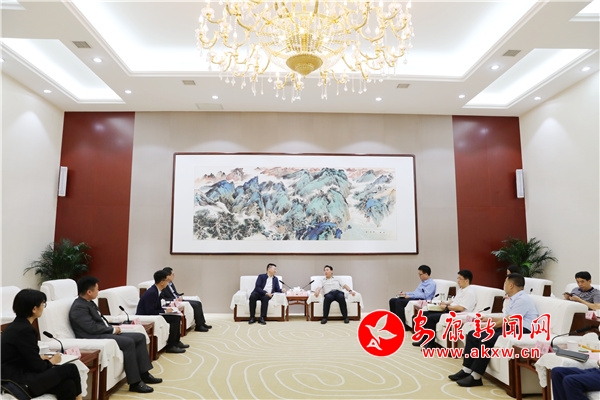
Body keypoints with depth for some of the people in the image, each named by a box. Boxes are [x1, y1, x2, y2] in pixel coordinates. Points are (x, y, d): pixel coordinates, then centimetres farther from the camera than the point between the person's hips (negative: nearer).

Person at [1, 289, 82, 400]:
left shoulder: (16, 325, 8)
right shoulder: (25, 330, -20)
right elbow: (37, 367, -16)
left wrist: (40, 357, 8)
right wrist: (51, 362, 2)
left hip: (14, 376, 9)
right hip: (19, 383, -9)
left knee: (68, 385, -6)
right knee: (70, 369, -9)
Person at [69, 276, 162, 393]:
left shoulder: (89, 302, 14)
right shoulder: (79, 307, -16)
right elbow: (92, 328, -22)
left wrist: (113, 328, 2)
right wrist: (113, 329, -10)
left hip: (104, 333, 10)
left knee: (140, 337, 1)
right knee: (129, 342, -29)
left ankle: (143, 374, 2)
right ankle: (135, 383, -22)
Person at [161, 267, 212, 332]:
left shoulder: (171, 283, 10)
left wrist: (179, 297, -3)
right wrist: (175, 299, -27)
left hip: (177, 299, 10)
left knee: (198, 303, 3)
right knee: (195, 305, -19)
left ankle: (202, 323, 10)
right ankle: (198, 326, -8)